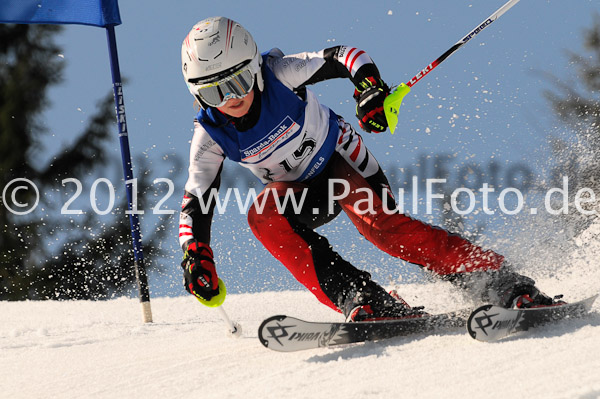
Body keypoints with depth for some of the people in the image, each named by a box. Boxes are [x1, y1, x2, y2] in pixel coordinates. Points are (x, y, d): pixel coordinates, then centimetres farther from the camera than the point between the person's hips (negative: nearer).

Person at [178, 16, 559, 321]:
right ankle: (363, 301, -35)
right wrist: (195, 254, -27)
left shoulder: (278, 74, -25)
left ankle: (502, 281, -33)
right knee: (263, 217, -30)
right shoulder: (211, 134, -17)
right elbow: (196, 203, -12)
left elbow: (343, 57, -18)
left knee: (378, 223, -31)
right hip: (298, 190, 3)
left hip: (341, 157, -3)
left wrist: (369, 84, -38)